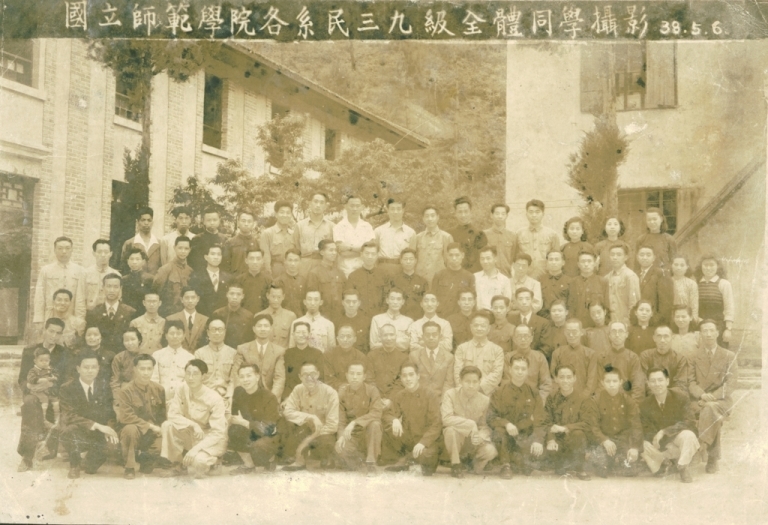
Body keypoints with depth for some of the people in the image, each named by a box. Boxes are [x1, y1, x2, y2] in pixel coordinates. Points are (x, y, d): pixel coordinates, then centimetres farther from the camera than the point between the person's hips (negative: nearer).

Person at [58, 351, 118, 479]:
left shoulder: (104, 387, 6)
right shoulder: (67, 389, -6)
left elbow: (110, 414, 4)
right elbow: (70, 416, -17)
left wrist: (109, 429, -20)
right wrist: (96, 425, -28)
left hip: (99, 435, 3)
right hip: (77, 433, -3)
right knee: (71, 430, -38)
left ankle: (92, 462, 6)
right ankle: (74, 466, -8)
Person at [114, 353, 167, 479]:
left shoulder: (159, 390, 1)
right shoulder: (125, 390, -12)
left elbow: (162, 414, 9)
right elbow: (126, 416, -19)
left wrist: (157, 428, -10)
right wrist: (148, 426, -20)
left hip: (152, 435, 4)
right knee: (130, 429, -37)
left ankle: (146, 461, 15)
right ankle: (129, 467, -15)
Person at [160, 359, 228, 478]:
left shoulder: (214, 399, -21)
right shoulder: (182, 389, -9)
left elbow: (218, 433, -21)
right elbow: (172, 415, -9)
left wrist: (196, 449, -31)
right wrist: (193, 424, -26)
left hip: (210, 440, -4)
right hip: (190, 436, 4)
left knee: (198, 462, -34)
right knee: (167, 425, -23)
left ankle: (205, 460, 3)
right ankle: (174, 464, -6)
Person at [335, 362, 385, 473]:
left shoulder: (371, 390, -10)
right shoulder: (342, 391, -4)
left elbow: (376, 413, -23)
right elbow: (340, 418, -6)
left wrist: (355, 423, -32)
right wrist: (341, 436, -24)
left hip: (368, 433, -1)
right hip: (350, 435, 1)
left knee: (375, 424, -34)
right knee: (341, 449, -29)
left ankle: (370, 462, -17)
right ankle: (356, 457, 9)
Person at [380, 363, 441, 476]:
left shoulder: (430, 396, -9)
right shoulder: (399, 396, 4)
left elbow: (436, 424, -14)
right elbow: (387, 415, -2)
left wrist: (423, 442, -27)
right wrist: (394, 420, -27)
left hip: (425, 439, -4)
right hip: (406, 439, 4)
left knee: (425, 455, -36)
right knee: (388, 429, -23)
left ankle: (428, 465, 4)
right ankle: (401, 461, -1)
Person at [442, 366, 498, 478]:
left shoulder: (485, 400, -6)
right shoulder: (450, 395, -14)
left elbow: (485, 425, -3)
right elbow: (446, 419, -27)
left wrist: (480, 436, -26)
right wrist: (470, 424, -30)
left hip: (474, 443, 2)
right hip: (456, 443, -2)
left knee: (490, 451, -28)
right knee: (450, 429, -35)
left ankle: (476, 461, 11)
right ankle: (456, 464, -10)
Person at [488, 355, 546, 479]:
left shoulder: (533, 393, 5)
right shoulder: (500, 392, 2)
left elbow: (539, 421, 0)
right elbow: (491, 417, -6)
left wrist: (538, 440, -17)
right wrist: (506, 424, -26)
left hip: (526, 436, 2)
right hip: (507, 436, -1)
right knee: (499, 431, -34)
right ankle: (506, 465, -13)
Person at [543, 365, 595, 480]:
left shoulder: (584, 398, -5)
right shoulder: (552, 398, 5)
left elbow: (588, 423, -13)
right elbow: (547, 422, -1)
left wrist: (565, 428, -25)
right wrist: (551, 439, -22)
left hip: (576, 440, -2)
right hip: (558, 441, 2)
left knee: (577, 434, -36)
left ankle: (579, 468, -13)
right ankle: (564, 466, 7)